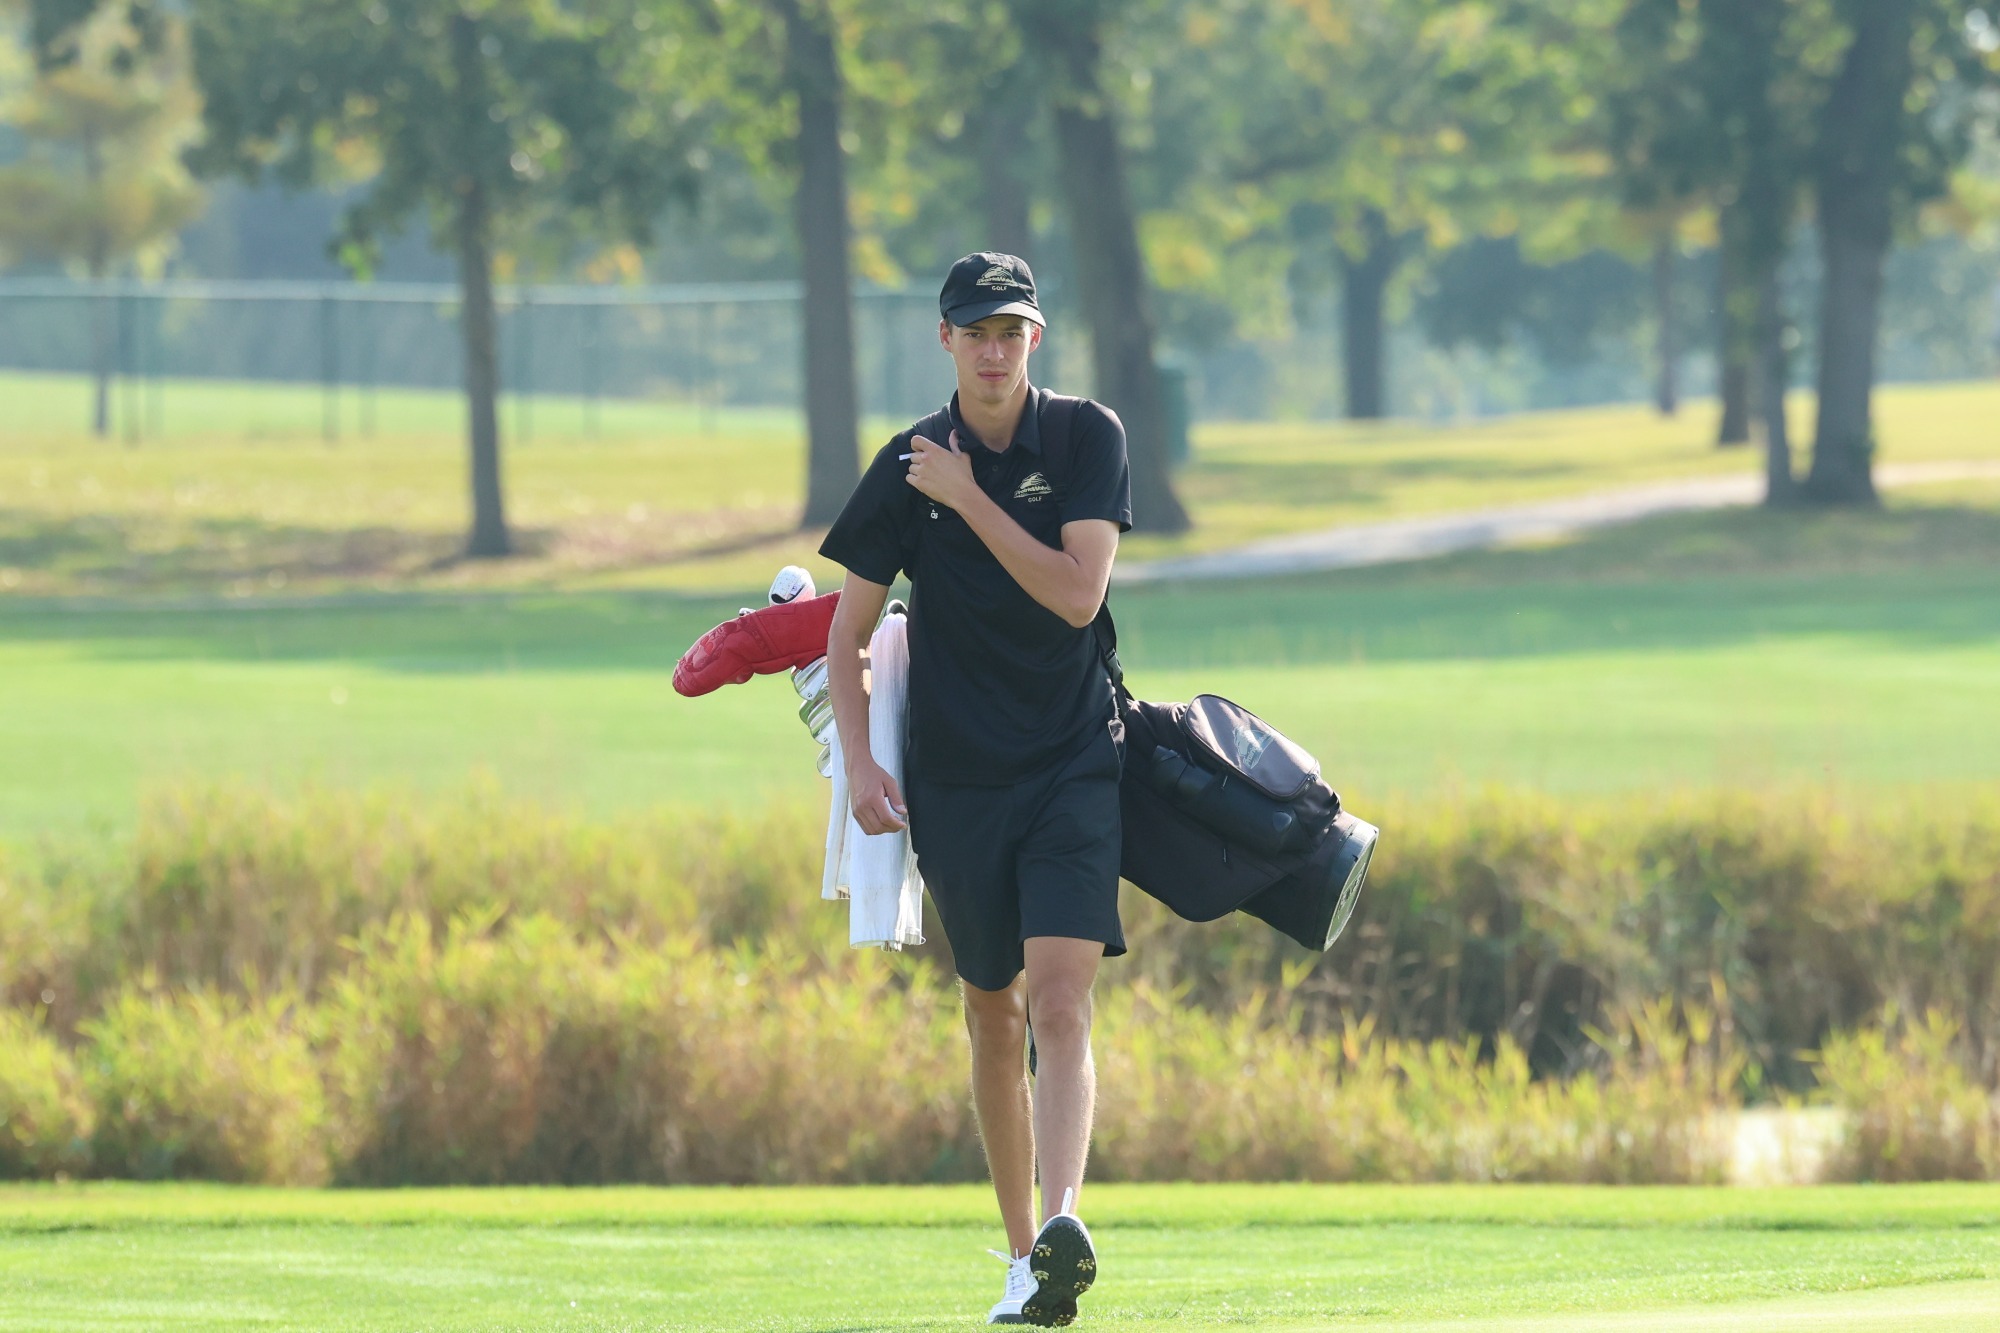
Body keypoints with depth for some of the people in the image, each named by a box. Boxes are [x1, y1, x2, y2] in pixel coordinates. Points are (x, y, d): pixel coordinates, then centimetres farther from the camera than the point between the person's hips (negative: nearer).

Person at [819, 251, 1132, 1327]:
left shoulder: (1088, 440, -3)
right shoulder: (907, 467, 0)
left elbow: (1077, 594, -14)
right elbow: (847, 636, 4)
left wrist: (969, 501, -16)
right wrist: (858, 763, -8)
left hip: (1073, 765, -2)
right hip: (956, 782, 2)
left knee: (1060, 1004, -18)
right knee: (993, 1014, 9)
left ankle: (1064, 1228, -33)